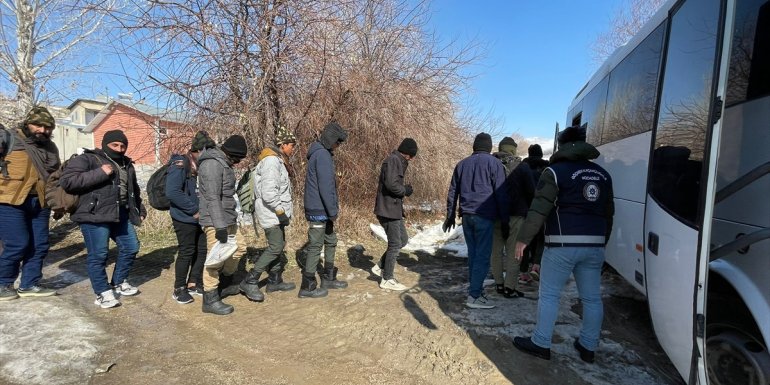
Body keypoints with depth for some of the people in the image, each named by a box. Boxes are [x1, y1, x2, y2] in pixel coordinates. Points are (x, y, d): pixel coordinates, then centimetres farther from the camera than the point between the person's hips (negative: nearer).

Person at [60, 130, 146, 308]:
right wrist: (99, 173, -21)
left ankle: (119, 282, 31)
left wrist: (140, 210, 24)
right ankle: (103, 293, 11)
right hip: (95, 216, -7)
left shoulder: (126, 164, 18)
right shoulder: (86, 159, -4)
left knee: (131, 247, 12)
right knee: (98, 255, -2)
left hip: (121, 214, 7)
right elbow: (67, 181, -18)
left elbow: (134, 190, 28)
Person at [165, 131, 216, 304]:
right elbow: (172, 192, -24)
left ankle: (193, 284, 27)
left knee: (202, 250, 11)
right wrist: (194, 210, -20)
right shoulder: (180, 165, -14)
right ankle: (179, 289, 17)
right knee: (186, 252, 1)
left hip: (200, 217, 8)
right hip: (184, 218, -8)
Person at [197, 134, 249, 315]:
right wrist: (220, 226, -26)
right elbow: (212, 198, -23)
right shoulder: (212, 164, -17)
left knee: (240, 246, 20)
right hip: (215, 221, -10)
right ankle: (210, 300, 6)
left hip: (228, 219, 10)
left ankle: (225, 283, 35)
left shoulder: (224, 164, 15)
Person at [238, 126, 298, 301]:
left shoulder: (277, 160, 15)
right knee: (275, 247, -9)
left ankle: (275, 281, 25)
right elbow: (269, 192, -25)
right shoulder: (271, 161, -18)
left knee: (279, 246, 14)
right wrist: (280, 211, -21)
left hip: (276, 213, 10)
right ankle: (250, 282, -1)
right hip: (271, 213, -10)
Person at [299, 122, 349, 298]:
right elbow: (325, 186, -22)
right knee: (315, 246, -1)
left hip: (323, 210, 10)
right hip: (319, 210, -10)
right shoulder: (322, 155, -17)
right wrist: (333, 211, -17)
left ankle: (328, 278, 30)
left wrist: (334, 204, 13)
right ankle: (307, 287, 10)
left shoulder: (323, 153, 15)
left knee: (331, 241, 18)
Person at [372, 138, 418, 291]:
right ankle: (387, 280, 10)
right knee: (395, 244, -2)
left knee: (403, 239, 16)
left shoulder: (398, 161, 17)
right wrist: (405, 190, -11)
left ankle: (380, 267, 23)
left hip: (394, 209, 10)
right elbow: (391, 184, -27)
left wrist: (404, 190, 2)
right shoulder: (393, 160, -15)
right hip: (388, 210, -10)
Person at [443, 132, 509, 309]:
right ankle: (474, 296, -6)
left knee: (473, 254, 15)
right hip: (484, 216, -5)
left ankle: (475, 289, 21)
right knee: (483, 256, -4)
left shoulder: (462, 164, 15)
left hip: (467, 215, 6)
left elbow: (452, 192, 17)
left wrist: (450, 216, 24)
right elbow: (501, 194, -4)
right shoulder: (494, 163, 0)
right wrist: (504, 220, 1)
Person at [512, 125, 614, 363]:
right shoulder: (603, 174, 14)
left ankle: (541, 344, 11)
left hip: (563, 244, -6)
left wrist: (523, 239, -9)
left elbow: (539, 209, -13)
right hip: (594, 245, 6)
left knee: (549, 295, 3)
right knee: (592, 298, 14)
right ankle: (588, 347, 25)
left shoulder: (556, 171, -6)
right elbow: (608, 213, 19)